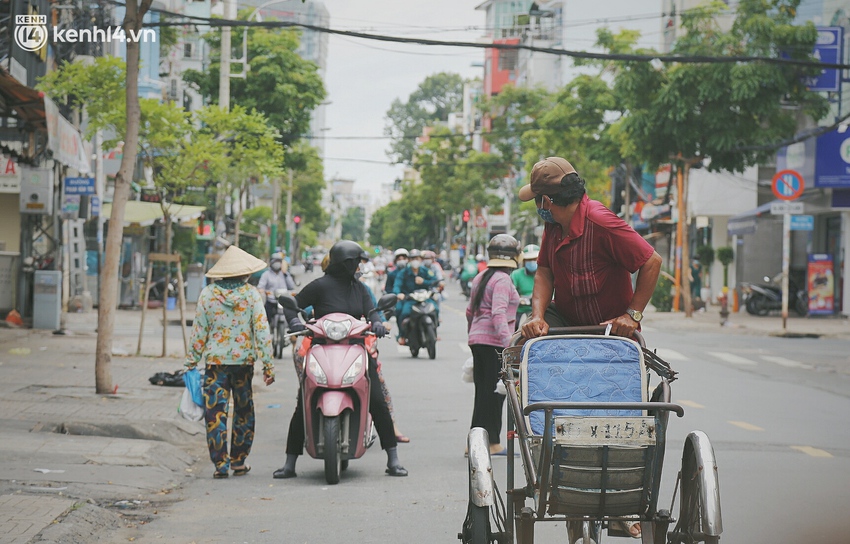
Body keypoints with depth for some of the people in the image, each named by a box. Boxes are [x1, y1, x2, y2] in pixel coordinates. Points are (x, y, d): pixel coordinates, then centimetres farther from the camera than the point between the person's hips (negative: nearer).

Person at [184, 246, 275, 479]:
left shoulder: (208, 294, 0)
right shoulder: (251, 295, -3)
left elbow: (199, 332, 2)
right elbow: (262, 330, -5)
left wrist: (192, 363, 10)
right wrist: (268, 365, -1)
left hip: (215, 362, 0)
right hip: (244, 361, 0)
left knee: (215, 413, 2)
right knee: (244, 412, 15)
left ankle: (220, 463, -3)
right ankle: (238, 460, 20)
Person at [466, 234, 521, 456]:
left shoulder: (480, 278, 15)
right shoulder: (503, 280, -11)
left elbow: (470, 311, 23)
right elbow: (498, 313, -23)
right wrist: (508, 340, -31)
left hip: (477, 339, 9)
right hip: (495, 342, -9)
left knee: (482, 391, 11)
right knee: (495, 392, -4)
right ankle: (492, 443, -4)